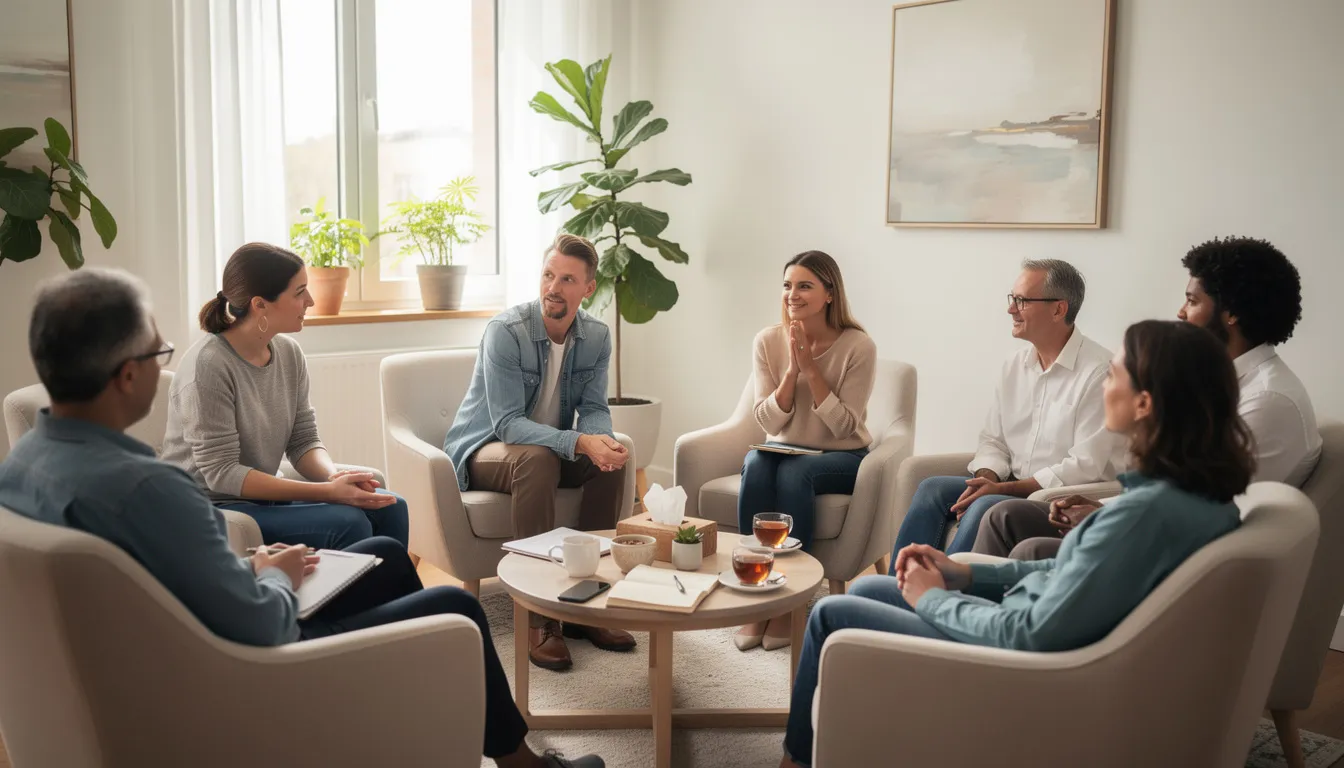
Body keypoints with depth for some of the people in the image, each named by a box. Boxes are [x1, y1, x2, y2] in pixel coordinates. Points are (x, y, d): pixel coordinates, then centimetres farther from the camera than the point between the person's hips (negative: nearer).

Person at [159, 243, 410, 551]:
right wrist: (327, 491, -26)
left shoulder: (289, 352, 1)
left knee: (389, 508, -9)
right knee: (347, 523, -24)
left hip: (261, 497, 7)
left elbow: (303, 440, 5)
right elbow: (222, 474, -21)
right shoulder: (208, 364, -20)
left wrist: (334, 476, -19)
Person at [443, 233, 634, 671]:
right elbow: (508, 423, -28)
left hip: (550, 445, 6)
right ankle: (539, 616, -33)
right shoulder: (505, 331, -23)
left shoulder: (596, 337, -5)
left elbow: (595, 409, -4)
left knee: (610, 461, -21)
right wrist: (578, 442, -41)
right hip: (484, 447, -5)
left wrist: (600, 439, -29)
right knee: (537, 460, -36)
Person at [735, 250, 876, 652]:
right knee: (756, 466, -31)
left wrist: (810, 367, -21)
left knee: (794, 472, -34)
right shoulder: (768, 341, -3)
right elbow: (769, 422, -6)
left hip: (842, 457, -3)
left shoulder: (858, 346, -12)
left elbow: (843, 427, -16)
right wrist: (792, 369, -19)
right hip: (784, 450, 3)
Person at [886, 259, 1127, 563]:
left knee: (987, 507, -31)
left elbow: (1085, 467, -17)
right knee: (932, 489, -12)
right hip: (1012, 488, 7)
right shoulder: (1015, 365, 11)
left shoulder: (1099, 372, -13)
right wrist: (986, 479, -9)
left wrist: (1005, 488, -18)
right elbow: (993, 440, 14)